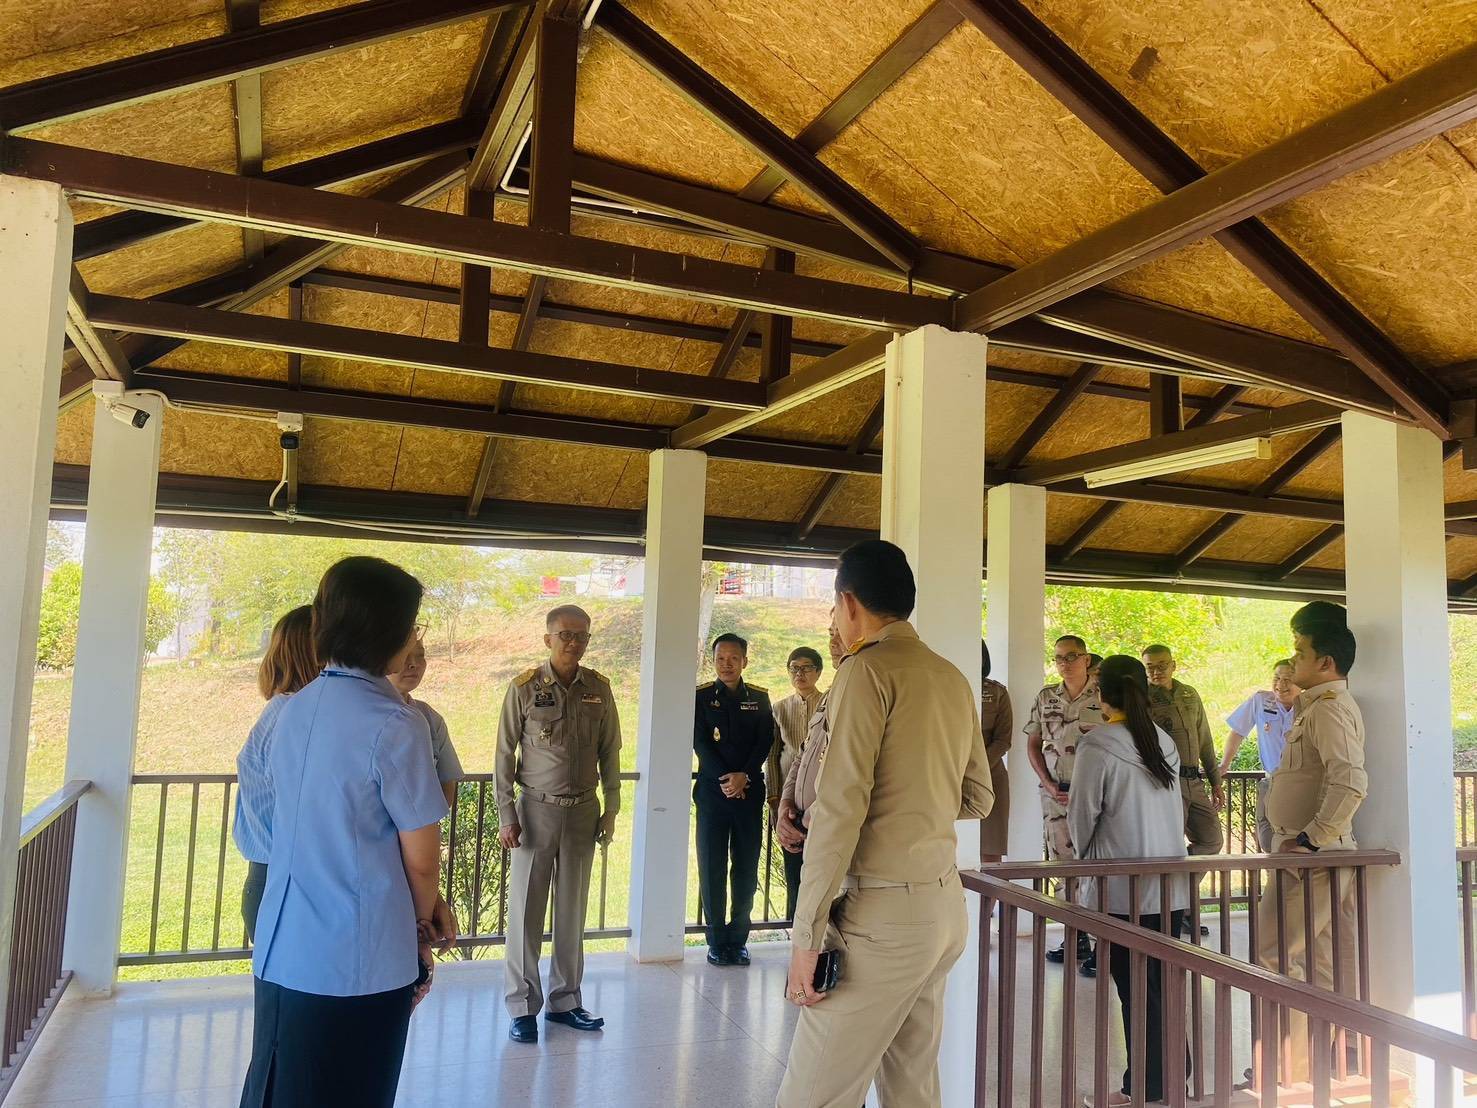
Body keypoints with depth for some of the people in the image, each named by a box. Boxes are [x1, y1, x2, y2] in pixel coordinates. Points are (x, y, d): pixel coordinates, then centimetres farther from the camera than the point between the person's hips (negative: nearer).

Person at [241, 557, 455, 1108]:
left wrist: (420, 905, 10)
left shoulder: (294, 711, 4)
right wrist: (421, 923, 8)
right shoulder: (395, 723, -19)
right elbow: (421, 859, -13)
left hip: (280, 950, 7)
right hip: (358, 962, -7)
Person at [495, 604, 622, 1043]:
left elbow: (609, 754, 7)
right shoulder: (525, 687, -7)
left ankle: (564, 1001, 24)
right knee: (527, 909, 3)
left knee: (572, 909, 11)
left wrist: (610, 810, 6)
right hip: (536, 808, -3)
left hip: (583, 810, 3)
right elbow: (505, 754, -3)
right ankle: (522, 1006, 16)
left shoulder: (598, 689, 1)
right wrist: (506, 815, -6)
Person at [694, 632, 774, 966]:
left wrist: (745, 776, -13)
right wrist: (725, 778, -15)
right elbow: (700, 742, -4)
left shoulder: (760, 698, 8)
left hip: (750, 791, 2)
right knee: (712, 866, 1)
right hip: (712, 790, -1)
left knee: (746, 867, 4)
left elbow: (765, 742, 1)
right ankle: (717, 941, 10)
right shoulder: (701, 697, 3)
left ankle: (738, 939, 14)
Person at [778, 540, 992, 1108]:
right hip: (945, 905, 8)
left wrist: (807, 934, -14)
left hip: (885, 914, -8)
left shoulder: (867, 669, -11)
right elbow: (977, 798, 20)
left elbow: (839, 810, -17)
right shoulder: (953, 679, 12)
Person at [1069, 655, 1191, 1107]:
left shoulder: (1097, 746, -15)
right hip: (1172, 884, 6)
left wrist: (1087, 854, 10)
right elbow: (1174, 810, 10)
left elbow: (1082, 817, -7)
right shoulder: (1165, 741, 2)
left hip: (1123, 888, -6)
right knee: (1162, 981, 17)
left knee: (1136, 988, 4)